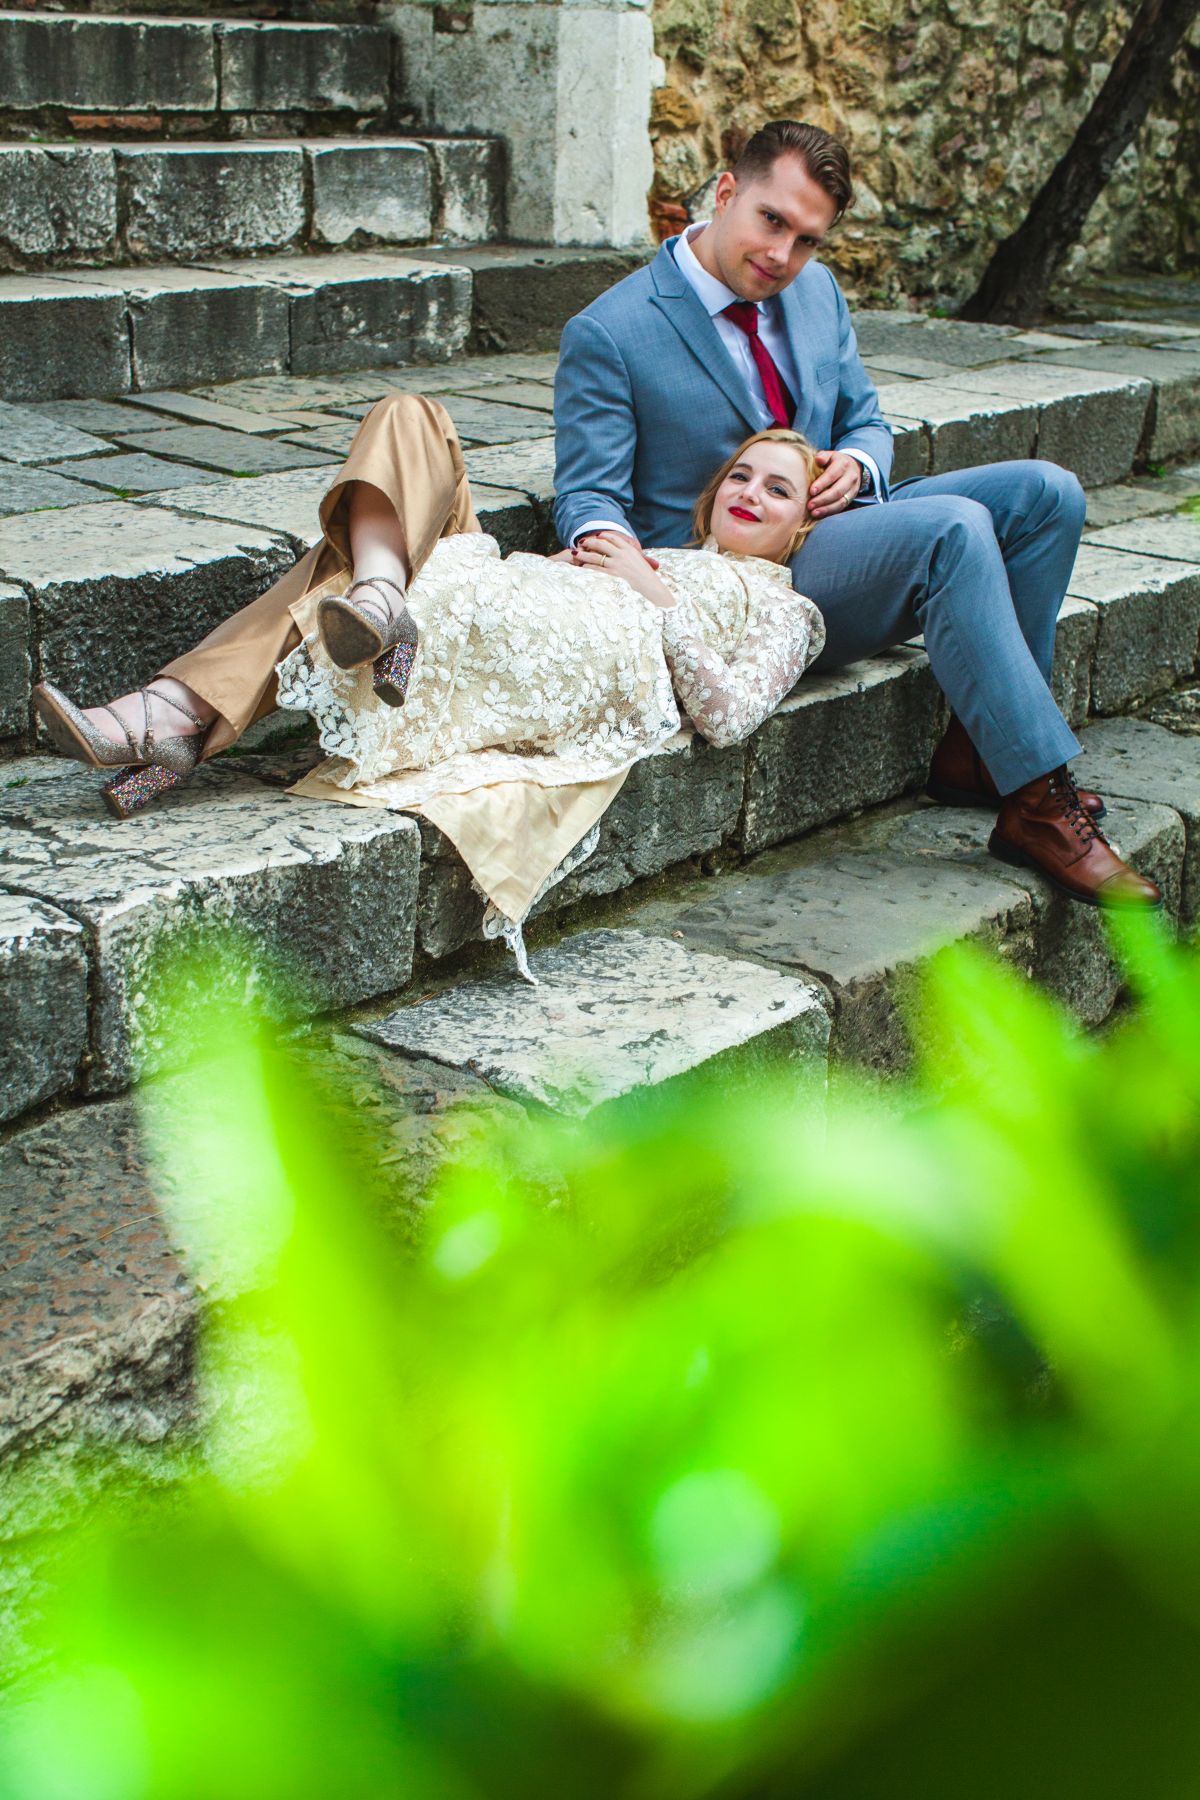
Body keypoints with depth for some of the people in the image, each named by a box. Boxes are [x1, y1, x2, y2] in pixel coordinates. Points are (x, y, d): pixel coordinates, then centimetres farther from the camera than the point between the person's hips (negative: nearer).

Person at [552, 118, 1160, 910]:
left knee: (1045, 491, -9)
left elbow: (867, 421, 19)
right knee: (955, 527, -30)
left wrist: (855, 464, -6)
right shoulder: (607, 335, -9)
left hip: (834, 524, 8)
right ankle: (1037, 805, -30)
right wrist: (605, 538, -33)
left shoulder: (816, 290, 13)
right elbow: (589, 494, -8)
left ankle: (978, 748, -8)